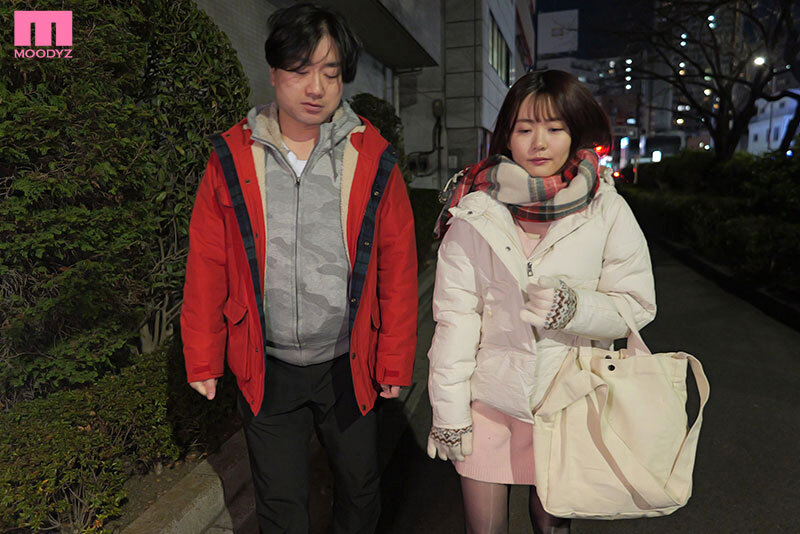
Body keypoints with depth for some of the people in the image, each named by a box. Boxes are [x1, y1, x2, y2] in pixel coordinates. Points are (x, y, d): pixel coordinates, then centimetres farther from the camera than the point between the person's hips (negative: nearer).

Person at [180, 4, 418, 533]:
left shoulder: (374, 158, -6)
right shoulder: (232, 157, -4)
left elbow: (398, 267, -5)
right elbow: (207, 266, 0)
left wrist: (395, 361, -3)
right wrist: (202, 360, 2)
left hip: (348, 364, 0)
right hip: (266, 369, 1)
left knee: (360, 489, 21)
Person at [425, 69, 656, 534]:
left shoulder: (607, 210, -5)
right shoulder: (475, 212, -8)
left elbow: (637, 306, -1)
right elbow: (454, 316, -7)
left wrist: (576, 308, -22)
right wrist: (449, 410, -6)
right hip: (489, 397, 0)